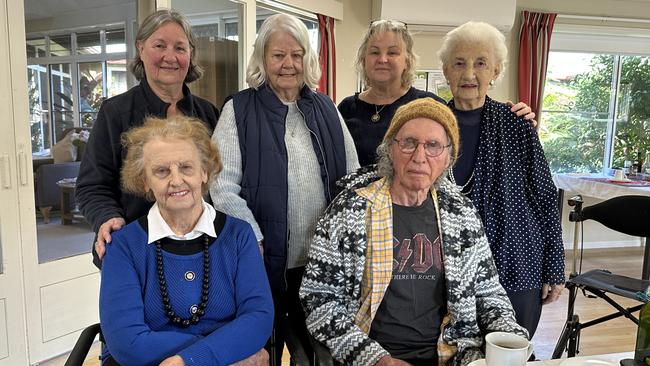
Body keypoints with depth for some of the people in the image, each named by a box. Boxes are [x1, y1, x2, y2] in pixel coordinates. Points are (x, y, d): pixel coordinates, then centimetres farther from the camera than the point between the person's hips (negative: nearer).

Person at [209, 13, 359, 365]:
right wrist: (256, 243, -15)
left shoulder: (325, 108, 9)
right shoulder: (240, 109, -3)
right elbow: (223, 186, -10)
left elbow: (352, 177, 10)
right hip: (266, 257, -3)